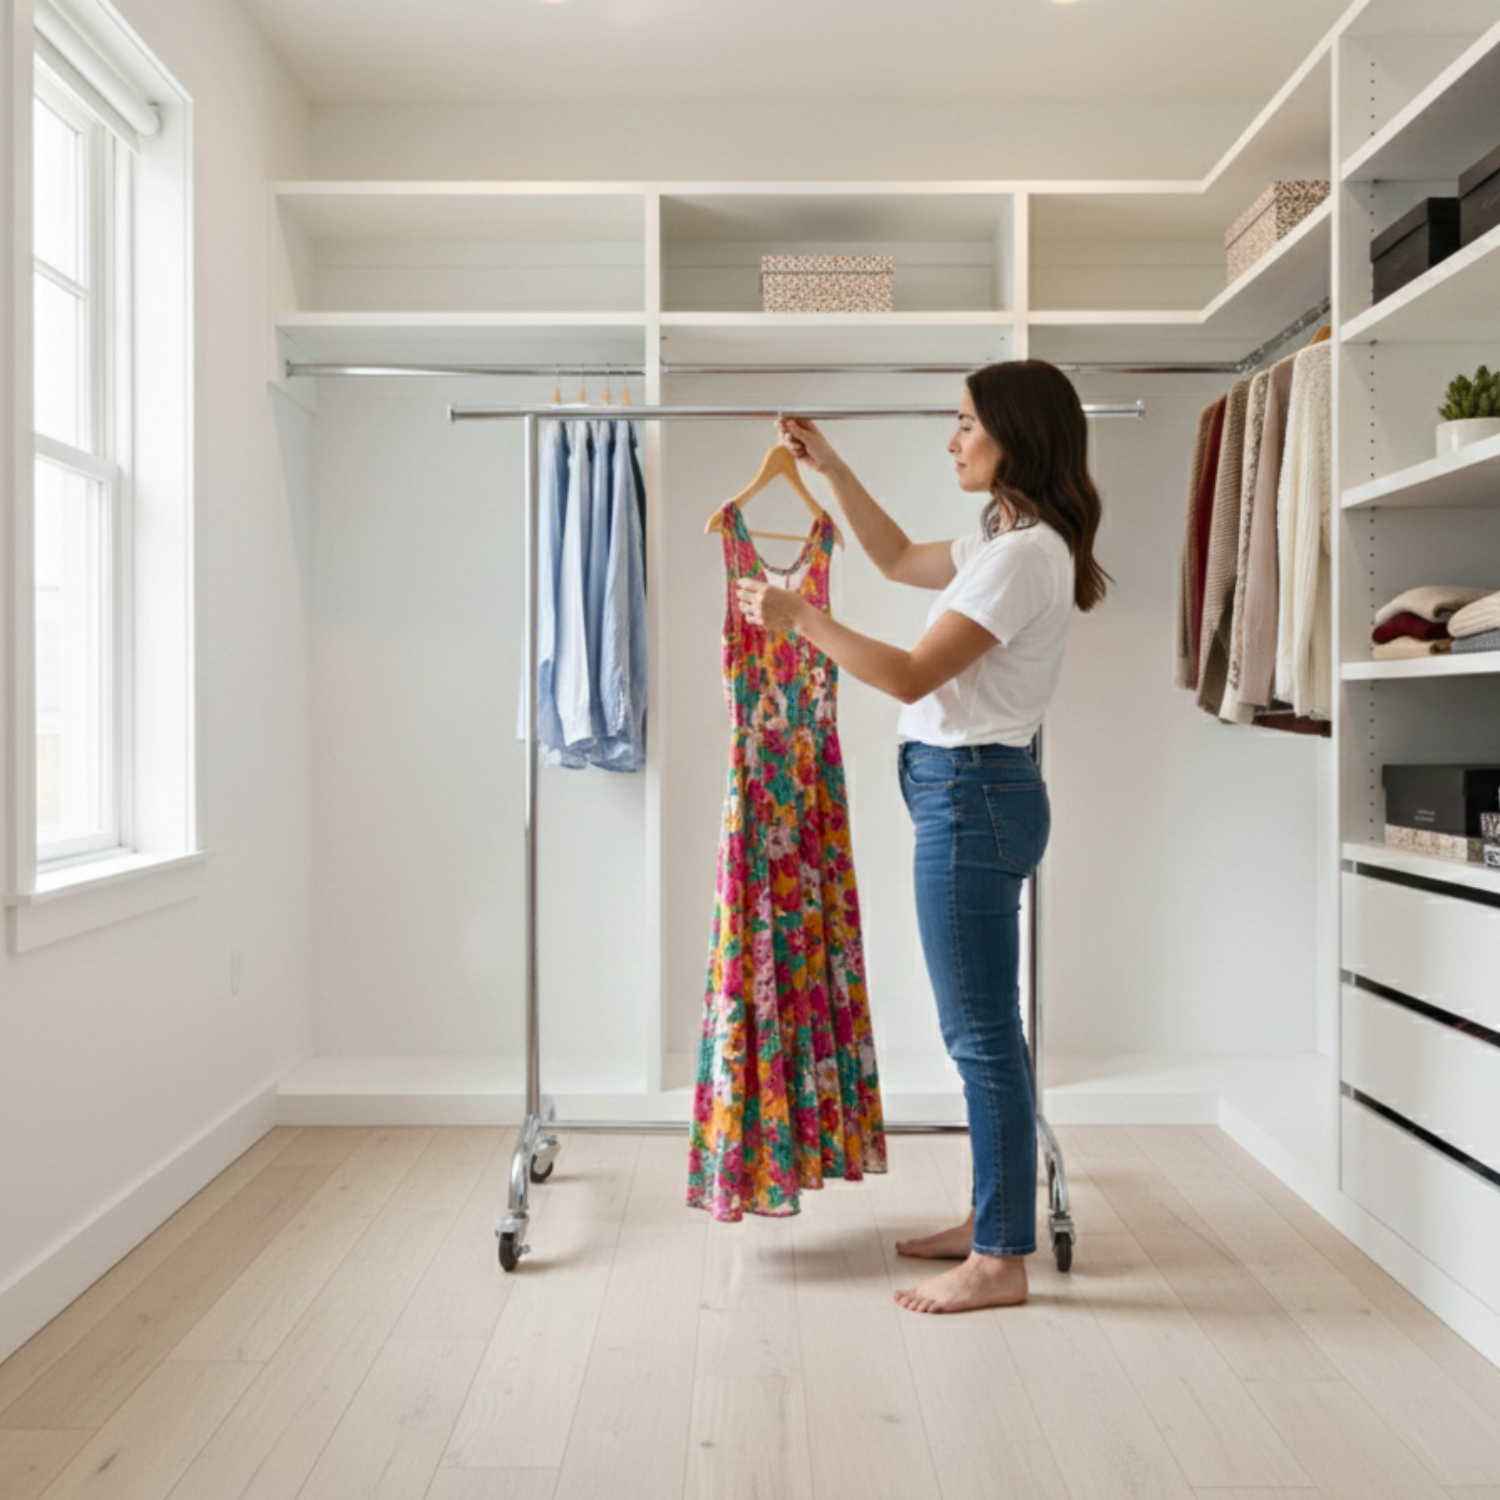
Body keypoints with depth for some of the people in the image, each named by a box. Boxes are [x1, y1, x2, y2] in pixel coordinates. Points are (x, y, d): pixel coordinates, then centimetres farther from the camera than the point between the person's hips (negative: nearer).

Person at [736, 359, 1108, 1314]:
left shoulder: (1024, 555, -16)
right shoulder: (1007, 543, 14)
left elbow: (910, 675, -19)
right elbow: (900, 559, 28)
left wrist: (798, 617, -11)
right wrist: (832, 469, 22)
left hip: (973, 795, -10)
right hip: (968, 791, 10)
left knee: (982, 1031, -2)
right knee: (984, 1027, 16)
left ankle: (1002, 1261, 11)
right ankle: (993, 1220, 30)